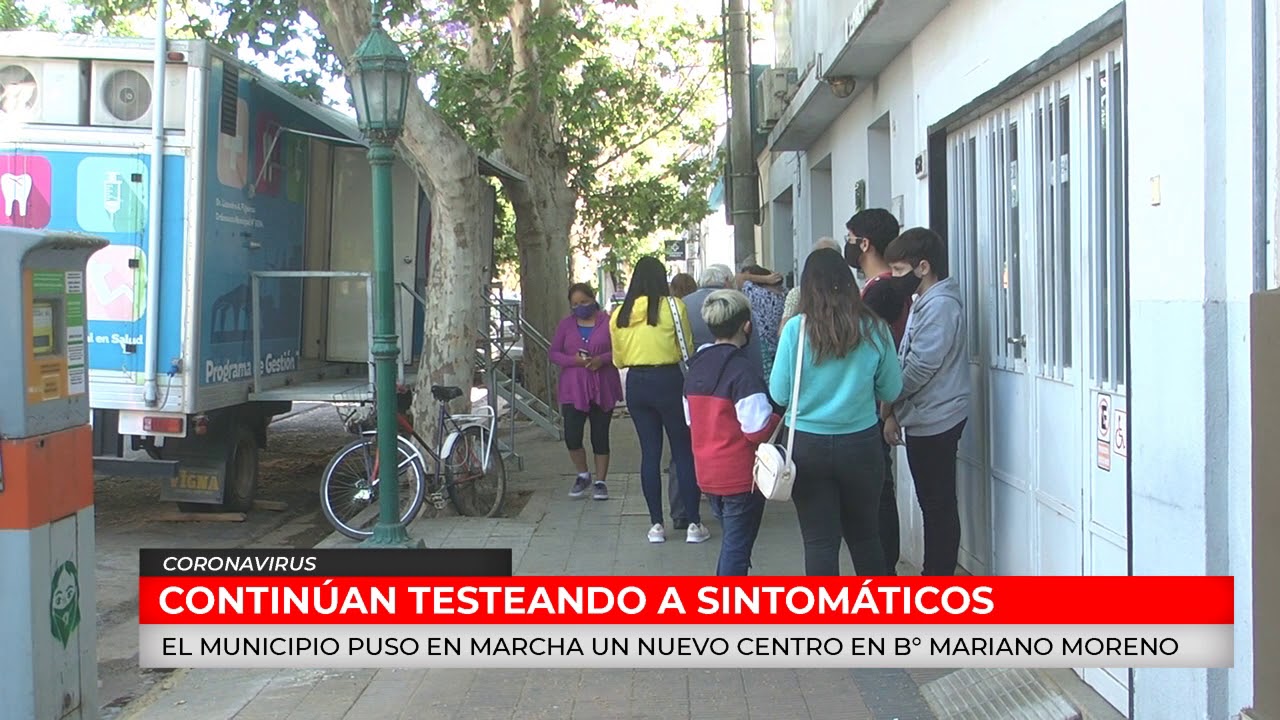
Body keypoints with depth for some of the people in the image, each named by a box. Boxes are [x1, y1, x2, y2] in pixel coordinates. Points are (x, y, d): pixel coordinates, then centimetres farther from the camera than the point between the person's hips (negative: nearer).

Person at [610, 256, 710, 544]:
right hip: (668, 380, -3)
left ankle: (656, 524, 10)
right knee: (684, 451, 4)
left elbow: (618, 359, 11)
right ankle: (694, 523, 5)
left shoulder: (620, 314, 3)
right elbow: (687, 350, -3)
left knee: (650, 452, 9)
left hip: (636, 383, 4)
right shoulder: (672, 306, -8)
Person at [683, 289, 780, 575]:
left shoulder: (696, 366, 8)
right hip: (741, 476, -8)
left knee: (731, 542, 21)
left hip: (707, 473, 8)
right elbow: (758, 430, -20)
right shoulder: (742, 370, -17)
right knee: (737, 547, 1)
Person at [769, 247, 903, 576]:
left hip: (809, 447, -2)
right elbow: (891, 390, 3)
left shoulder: (796, 329, -11)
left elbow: (779, 394, -6)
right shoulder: (874, 328, -6)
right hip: (861, 444, 2)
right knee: (865, 536, 17)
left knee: (819, 541, 5)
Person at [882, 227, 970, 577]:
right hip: (924, 420, 10)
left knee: (938, 504, -2)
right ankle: (935, 572, 23)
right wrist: (895, 411, 13)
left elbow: (921, 366, -20)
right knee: (933, 502, 15)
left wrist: (888, 401, -7)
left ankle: (939, 576, 4)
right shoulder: (925, 302, 15)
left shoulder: (941, 305, -17)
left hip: (935, 420, -10)